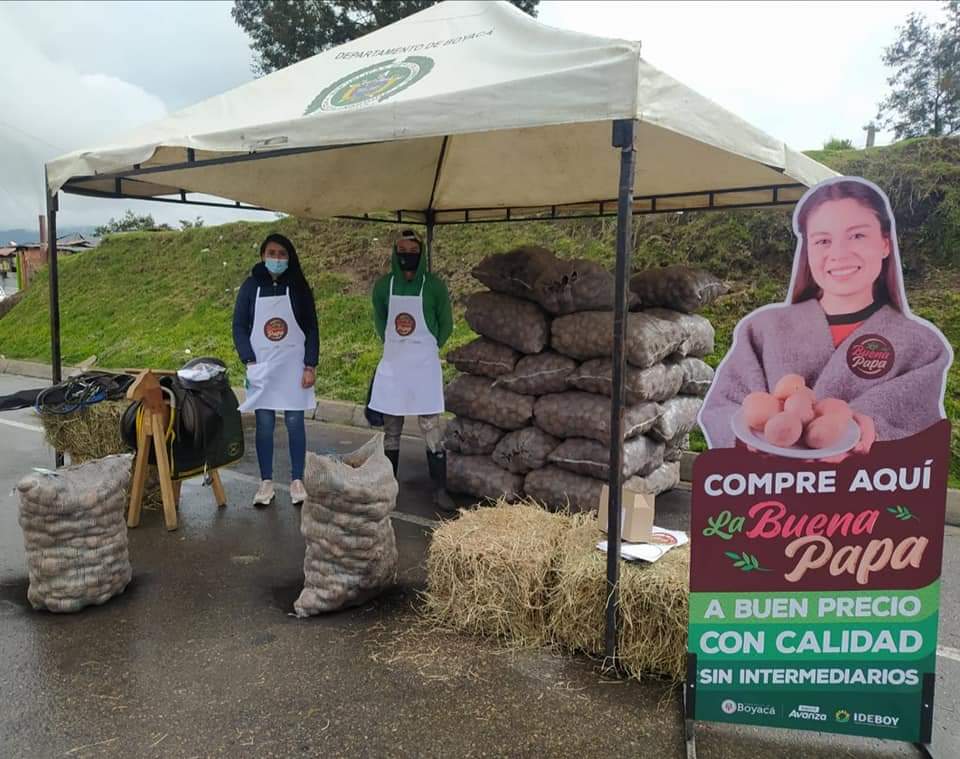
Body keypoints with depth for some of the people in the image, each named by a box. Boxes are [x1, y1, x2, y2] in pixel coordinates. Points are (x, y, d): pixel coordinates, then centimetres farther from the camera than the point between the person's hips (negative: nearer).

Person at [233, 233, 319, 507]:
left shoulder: (298, 288, 1)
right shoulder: (251, 286, 1)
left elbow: (312, 328, 1)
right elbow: (239, 326, 2)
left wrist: (310, 366, -6)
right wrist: (249, 361, -9)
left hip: (293, 367, 0)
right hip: (262, 367, 1)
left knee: (295, 423, 2)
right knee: (264, 424, 4)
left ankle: (297, 480, 13)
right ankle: (266, 482, 13)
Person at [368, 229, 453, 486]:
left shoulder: (434, 285, -6)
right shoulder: (384, 285, 2)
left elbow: (446, 324, 6)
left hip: (425, 365, -3)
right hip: (392, 364, 3)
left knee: (430, 428, -2)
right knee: (391, 430, 11)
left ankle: (440, 486, 4)